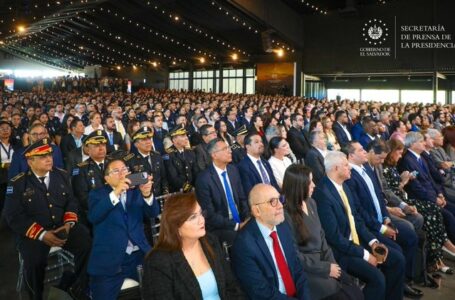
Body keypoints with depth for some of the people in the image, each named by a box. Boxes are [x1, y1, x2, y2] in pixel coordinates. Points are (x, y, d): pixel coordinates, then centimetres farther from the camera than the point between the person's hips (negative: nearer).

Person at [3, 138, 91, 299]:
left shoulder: (61, 175, 8)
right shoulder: (17, 183, -5)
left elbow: (71, 202, 9)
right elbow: (13, 216, -9)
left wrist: (68, 224, -11)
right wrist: (41, 234, -18)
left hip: (62, 227, 3)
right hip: (34, 234, -3)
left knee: (87, 245, -21)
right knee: (34, 263, -28)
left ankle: (76, 286, 4)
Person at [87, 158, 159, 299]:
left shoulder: (136, 192, 10)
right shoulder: (97, 194, 4)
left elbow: (153, 213, -4)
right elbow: (93, 217, -14)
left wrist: (147, 194, -25)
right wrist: (115, 193, -25)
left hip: (138, 256, 2)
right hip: (108, 260, -2)